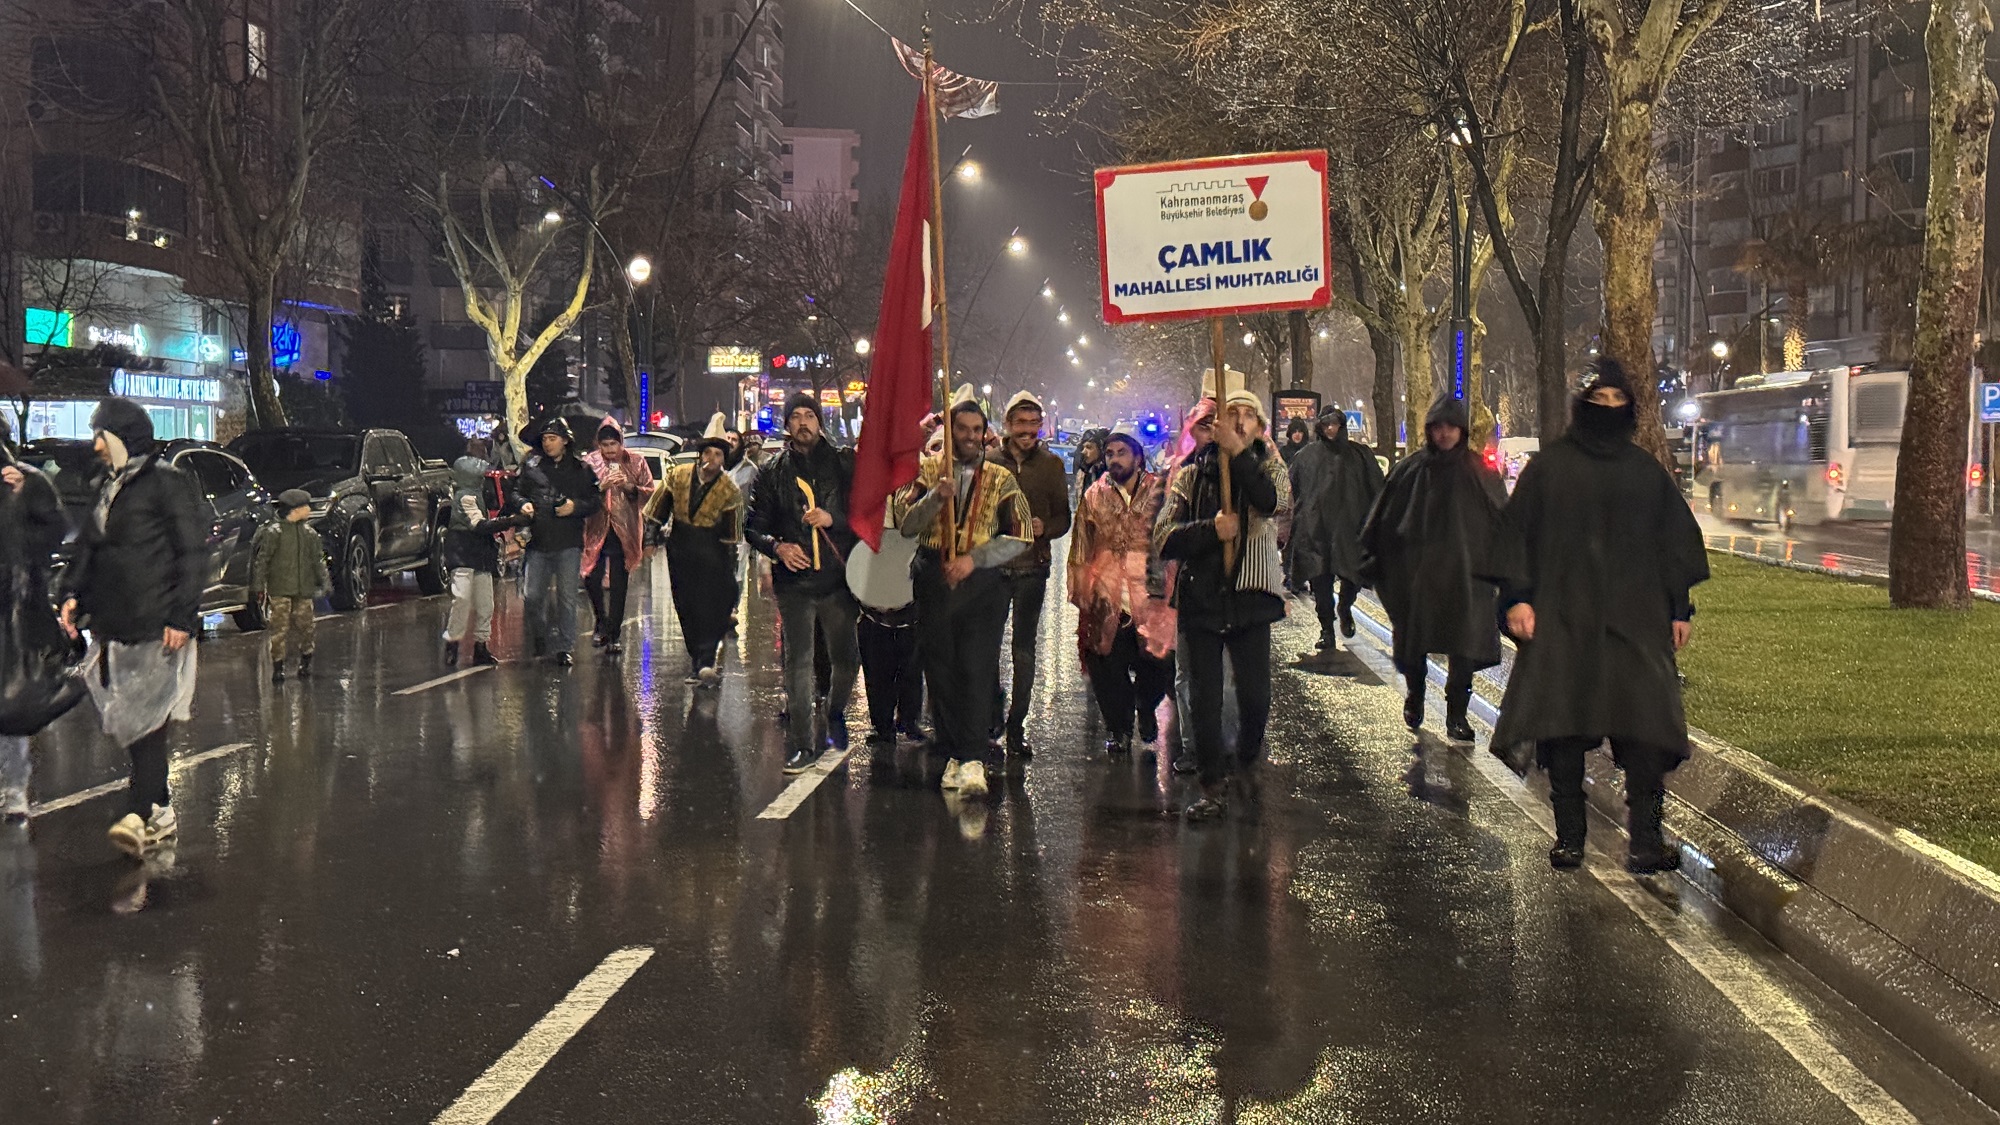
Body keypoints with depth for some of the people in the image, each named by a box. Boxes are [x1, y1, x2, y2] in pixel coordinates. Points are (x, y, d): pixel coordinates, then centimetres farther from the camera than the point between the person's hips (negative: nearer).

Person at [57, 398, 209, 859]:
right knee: (127, 721, 9)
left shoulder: (166, 483, -7)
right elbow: (88, 548, 24)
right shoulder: (109, 488, 18)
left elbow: (193, 552, -11)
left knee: (149, 719, -12)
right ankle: (161, 810, 17)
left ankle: (139, 817, -17)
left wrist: (181, 616, -15)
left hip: (158, 627, -8)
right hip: (115, 626, 8)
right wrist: (74, 593, 8)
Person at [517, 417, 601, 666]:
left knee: (566, 597, -1)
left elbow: (595, 501, 6)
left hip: (569, 543, -2)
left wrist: (576, 506, -12)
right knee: (534, 596, 3)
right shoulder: (531, 467, 10)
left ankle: (564, 647, 6)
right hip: (538, 543, 2)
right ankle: (541, 639, 25)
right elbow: (519, 492, 18)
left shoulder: (581, 470, 5)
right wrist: (523, 504, -4)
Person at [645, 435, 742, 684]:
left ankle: (705, 662, -16)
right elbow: (657, 510, 7)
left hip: (711, 550, -3)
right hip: (680, 545, 3)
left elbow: (732, 533, -1)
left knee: (711, 605, -13)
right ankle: (699, 659, 17)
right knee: (686, 605, 6)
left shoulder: (729, 490, -8)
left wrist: (730, 569, 1)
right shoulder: (676, 476, -4)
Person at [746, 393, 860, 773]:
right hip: (794, 581, 0)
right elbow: (753, 526, 8)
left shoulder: (844, 463, 6)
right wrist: (777, 546, -11)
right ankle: (801, 744, 5)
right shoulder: (772, 472, 8)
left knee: (846, 657, 7)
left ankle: (834, 710, 37)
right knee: (797, 662, -1)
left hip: (838, 576, 0)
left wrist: (834, 519, -14)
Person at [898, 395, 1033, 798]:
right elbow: (906, 523, -4)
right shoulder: (926, 471, 8)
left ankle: (973, 760, -13)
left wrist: (973, 558, -13)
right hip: (934, 581, 2)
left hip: (983, 583, -1)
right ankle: (951, 755, 13)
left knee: (977, 670, -10)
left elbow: (1020, 536, -2)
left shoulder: (1000, 479, 7)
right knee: (940, 670, 4)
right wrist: (936, 496, -22)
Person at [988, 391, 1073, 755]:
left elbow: (1063, 517, 7)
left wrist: (1045, 528, -14)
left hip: (1032, 568, 1)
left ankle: (1016, 726, 11)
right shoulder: (989, 462, 3)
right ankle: (995, 698, 25)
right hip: (992, 566, 0)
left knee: (1024, 648, 4)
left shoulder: (1052, 465, 7)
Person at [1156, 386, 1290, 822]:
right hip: (1200, 600, 1)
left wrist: (1236, 452, -23)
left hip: (1250, 598, 0)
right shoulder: (1190, 474, 5)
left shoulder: (1267, 465, 5)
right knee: (1203, 698, 2)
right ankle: (1213, 788, 13)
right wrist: (1211, 529, -18)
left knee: (1255, 696, 0)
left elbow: (1274, 501, -20)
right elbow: (1164, 539, -3)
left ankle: (1247, 761, 29)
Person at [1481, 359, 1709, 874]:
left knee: (1645, 723, -9)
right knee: (1564, 723, 0)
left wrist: (1680, 608, 10)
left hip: (1634, 615, 1)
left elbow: (1675, 538, 14)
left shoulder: (1646, 470, 11)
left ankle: (1645, 840, -7)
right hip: (1562, 617, -1)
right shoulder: (1549, 465, 5)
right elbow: (1518, 529, 3)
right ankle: (1568, 836, 9)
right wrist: (1517, 597, -7)